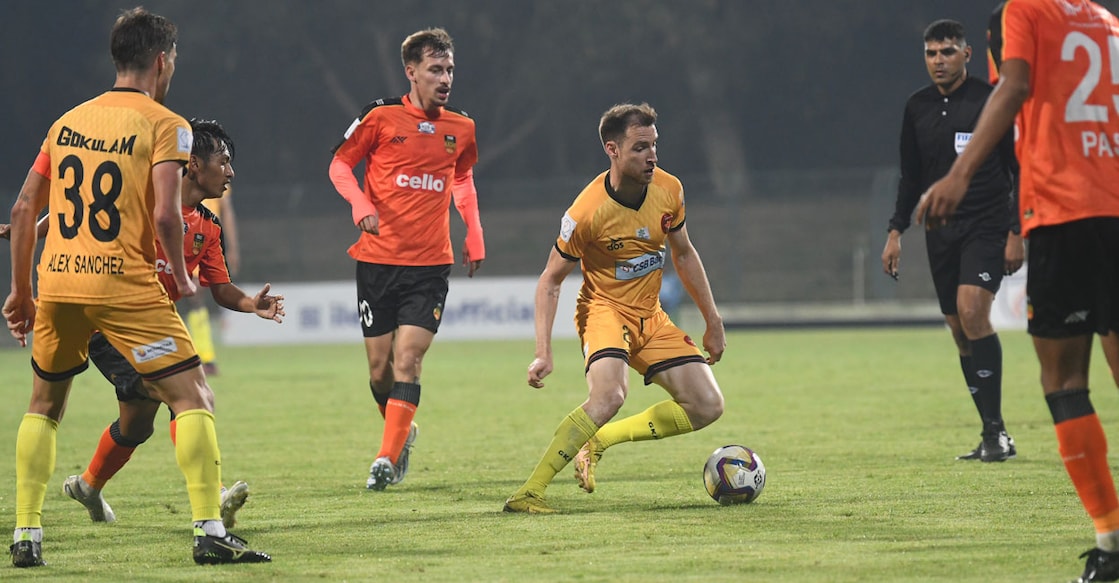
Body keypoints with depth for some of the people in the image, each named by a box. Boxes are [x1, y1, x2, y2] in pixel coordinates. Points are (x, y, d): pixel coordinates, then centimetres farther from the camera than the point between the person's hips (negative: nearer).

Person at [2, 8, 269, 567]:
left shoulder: (68, 121, 15)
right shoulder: (164, 124, -2)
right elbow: (166, 214, -14)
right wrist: (180, 275, 2)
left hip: (56, 279, 5)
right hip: (124, 283, -5)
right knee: (192, 397, 1)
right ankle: (209, 531, -8)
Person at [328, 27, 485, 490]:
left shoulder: (460, 129, 7)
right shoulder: (382, 117, -4)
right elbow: (340, 164, 3)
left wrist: (475, 236, 16)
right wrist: (360, 204, -16)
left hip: (430, 265, 1)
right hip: (378, 259, -1)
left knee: (407, 361, -13)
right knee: (380, 369, 4)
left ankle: (387, 459, -13)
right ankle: (403, 432, 31)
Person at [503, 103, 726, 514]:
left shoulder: (669, 190, -6)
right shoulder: (587, 212, -22)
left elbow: (684, 253, 12)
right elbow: (550, 281, -14)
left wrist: (712, 320, 13)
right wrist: (543, 353, -22)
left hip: (650, 317, 6)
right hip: (604, 309, -6)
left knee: (707, 407, -3)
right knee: (609, 395, -34)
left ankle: (598, 441, 8)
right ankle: (528, 493, -31)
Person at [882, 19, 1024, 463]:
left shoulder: (991, 101, -5)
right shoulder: (918, 108, 11)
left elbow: (1021, 171, -3)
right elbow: (911, 177, 19)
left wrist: (1016, 233, -9)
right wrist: (896, 231, 10)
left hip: (987, 227, -6)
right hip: (940, 233, 6)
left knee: (972, 310, -24)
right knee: (960, 330, 4)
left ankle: (995, 430, -21)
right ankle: (994, 437, 10)